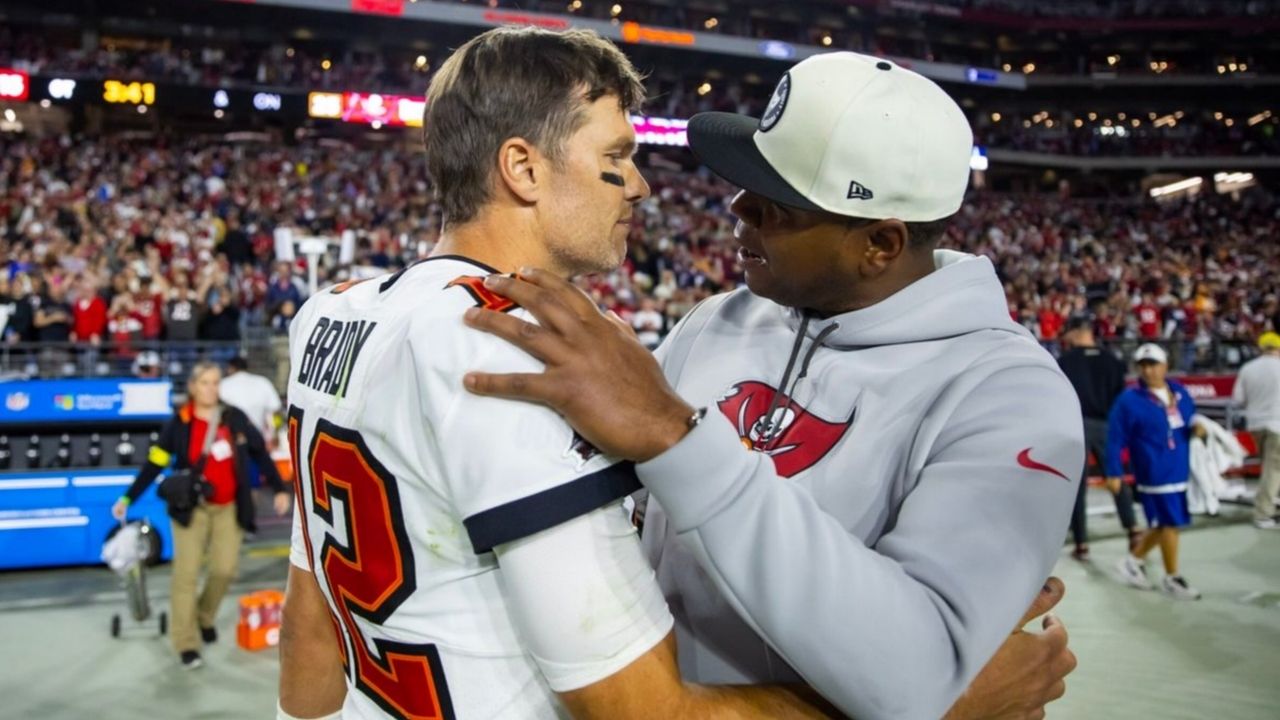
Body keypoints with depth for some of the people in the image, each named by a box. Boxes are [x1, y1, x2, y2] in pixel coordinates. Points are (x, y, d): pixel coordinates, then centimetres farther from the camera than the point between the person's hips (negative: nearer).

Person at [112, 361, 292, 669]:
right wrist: (128, 498, -10)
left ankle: (205, 617, 27)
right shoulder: (179, 423, -7)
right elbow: (155, 463, -5)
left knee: (225, 569, -2)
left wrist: (279, 489, 4)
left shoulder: (234, 418, -3)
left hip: (229, 507, 2)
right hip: (192, 506, -2)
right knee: (186, 572, -4)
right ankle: (186, 643, 4)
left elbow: (260, 453, 5)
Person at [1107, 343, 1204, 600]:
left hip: (1181, 470, 6)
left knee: (1165, 523, 12)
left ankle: (1133, 560, 31)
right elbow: (1115, 438, -11)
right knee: (1169, 523, 0)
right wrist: (1113, 472, -12)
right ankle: (1172, 578, 16)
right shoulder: (1129, 400, -12)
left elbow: (1192, 420, 20)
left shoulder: (1180, 393, 6)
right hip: (1154, 473, -6)